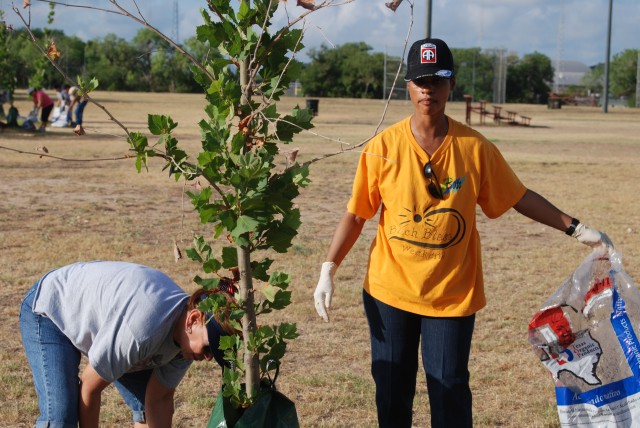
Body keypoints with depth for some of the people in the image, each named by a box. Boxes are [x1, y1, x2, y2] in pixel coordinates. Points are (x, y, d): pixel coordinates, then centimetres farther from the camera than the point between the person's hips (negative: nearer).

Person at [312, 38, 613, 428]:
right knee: (392, 389, 12)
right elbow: (356, 214, -2)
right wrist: (328, 270, -6)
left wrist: (575, 228, -1)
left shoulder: (475, 147, -6)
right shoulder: (383, 147, -7)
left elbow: (519, 197, 3)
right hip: (389, 292, 1)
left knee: (449, 390, 3)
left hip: (453, 294, 0)